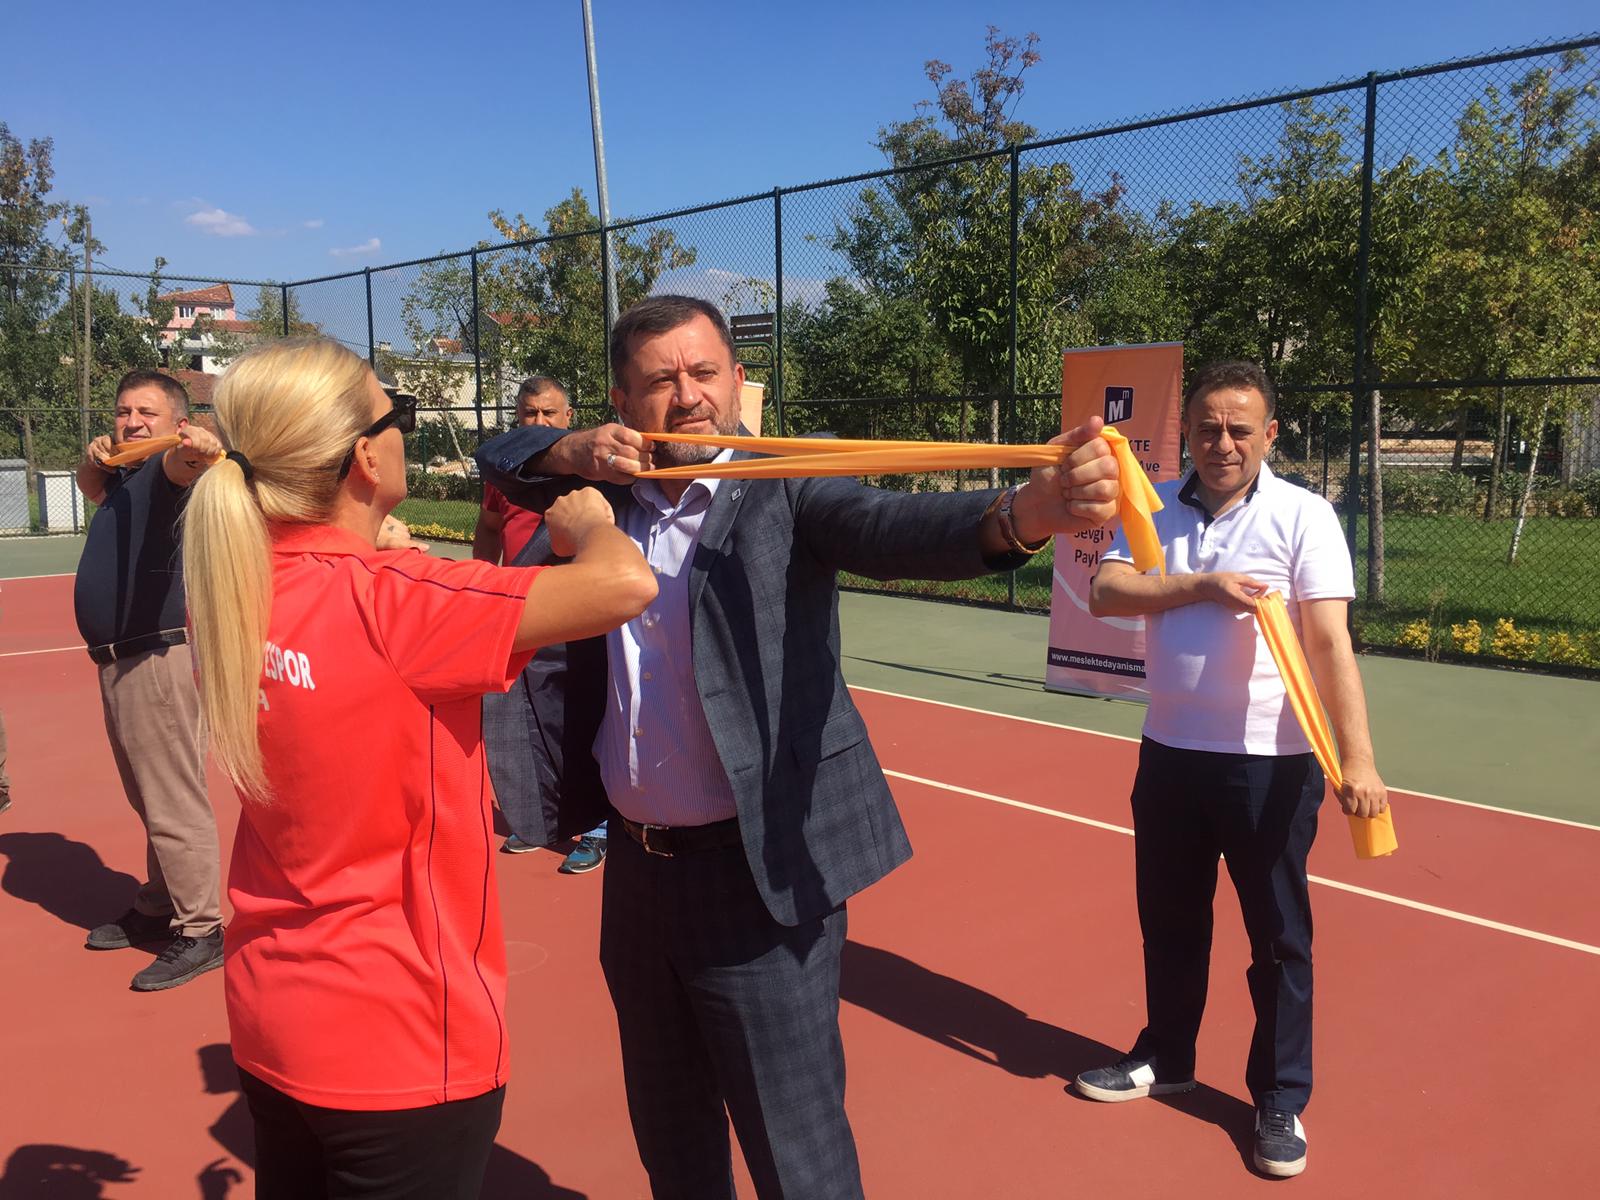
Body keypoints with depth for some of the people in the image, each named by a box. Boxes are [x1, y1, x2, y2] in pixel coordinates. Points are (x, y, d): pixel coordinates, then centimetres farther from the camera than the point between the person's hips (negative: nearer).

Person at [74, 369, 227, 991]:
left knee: (174, 804, -6)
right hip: (120, 659, 10)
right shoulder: (124, 475, 14)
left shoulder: (168, 464, -13)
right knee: (150, 801, 21)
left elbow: (177, 467, -36)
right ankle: (157, 907, 36)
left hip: (158, 656, -10)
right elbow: (92, 487, 35)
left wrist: (197, 451, -61)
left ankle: (200, 931, 3)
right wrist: (94, 460, 10)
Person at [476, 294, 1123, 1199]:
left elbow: (898, 528, -27)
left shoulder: (786, 490, -11)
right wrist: (574, 453, -7)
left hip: (759, 875, -5)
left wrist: (1028, 511, -48)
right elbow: (503, 458, 17)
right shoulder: (605, 494, 5)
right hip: (637, 869, 6)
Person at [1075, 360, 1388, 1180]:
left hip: (1270, 764, -4)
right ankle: (1165, 1058, 38)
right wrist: (1203, 586, -21)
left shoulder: (1303, 515, -9)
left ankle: (1281, 1101, 25)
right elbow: (1104, 593, -9)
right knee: (1168, 919, 18)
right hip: (1170, 753, 4)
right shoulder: (1156, 507, 3)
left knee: (1278, 937, 7)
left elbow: (1330, 641, -16)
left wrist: (1356, 757, -25)